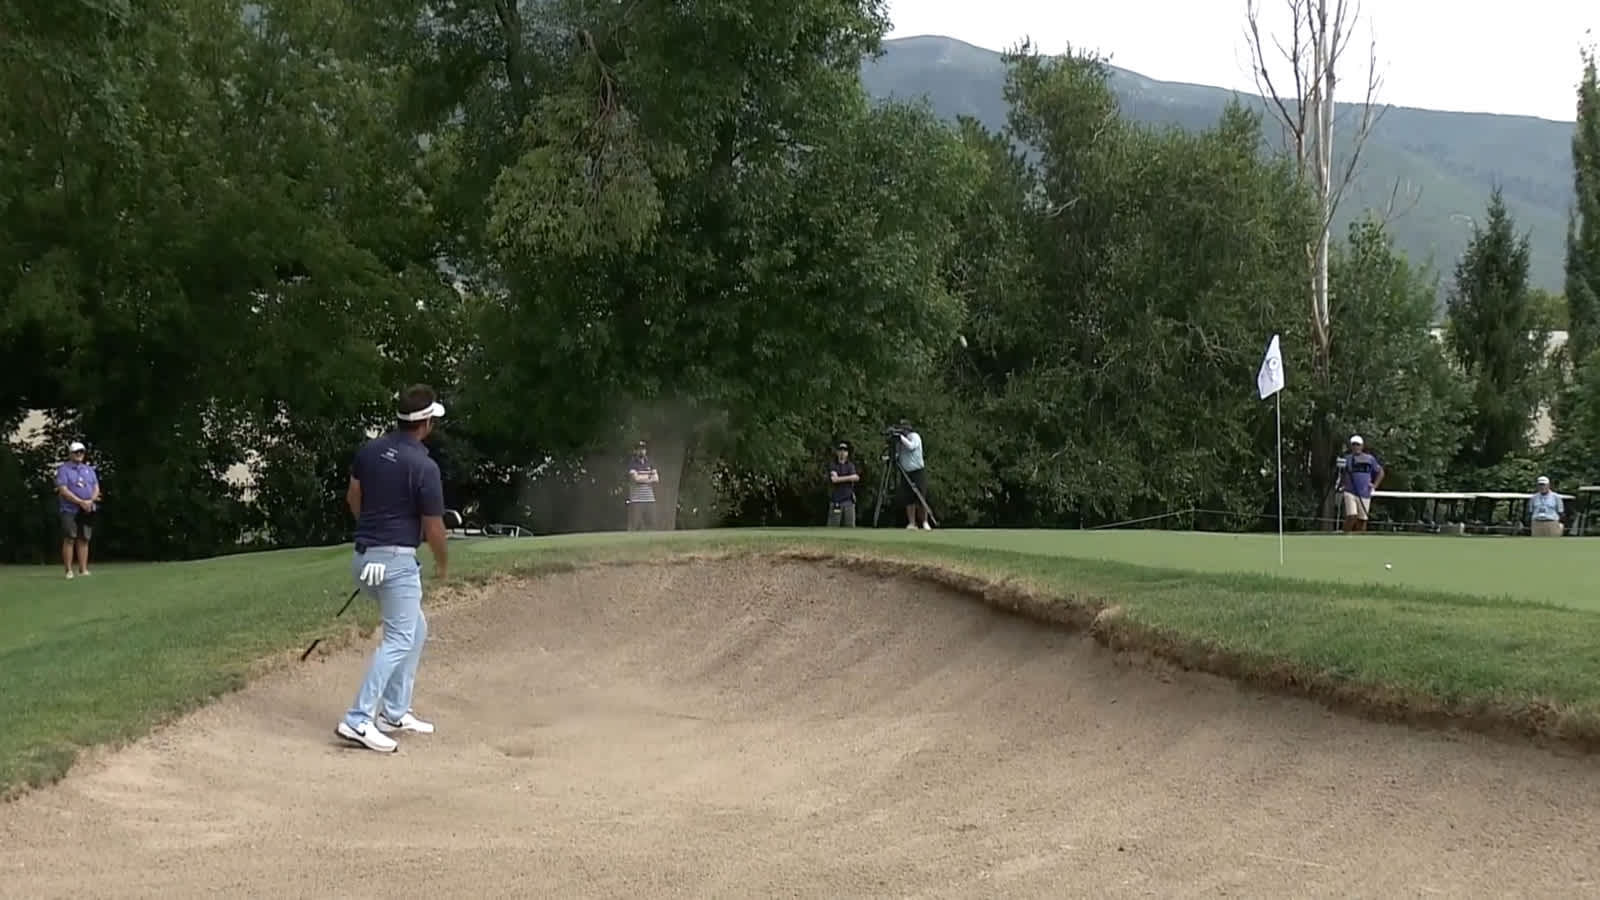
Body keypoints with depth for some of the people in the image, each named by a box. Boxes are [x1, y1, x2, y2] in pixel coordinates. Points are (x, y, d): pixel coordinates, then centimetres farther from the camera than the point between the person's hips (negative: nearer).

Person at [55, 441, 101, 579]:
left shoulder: (89, 470, 16)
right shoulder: (63, 469, -1)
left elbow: (96, 489, 10)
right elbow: (63, 491, -12)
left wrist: (90, 501, -10)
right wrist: (81, 502, -17)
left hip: (87, 511, 5)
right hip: (70, 510, -5)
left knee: (84, 540, 4)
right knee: (69, 539, -8)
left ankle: (83, 570, 5)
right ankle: (68, 571, -8)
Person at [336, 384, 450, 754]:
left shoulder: (369, 450, 5)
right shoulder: (423, 466, -16)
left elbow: (353, 497, 19)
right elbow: (433, 527, -10)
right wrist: (443, 563, 9)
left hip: (365, 554, 9)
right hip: (396, 560, -9)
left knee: (416, 629, 20)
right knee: (399, 640, -7)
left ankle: (394, 713, 20)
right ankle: (357, 720, -16)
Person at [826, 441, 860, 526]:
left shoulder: (850, 465, 12)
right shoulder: (832, 465, 4)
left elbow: (856, 478, -7)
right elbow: (834, 479, -13)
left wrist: (840, 478, -12)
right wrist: (850, 477, -8)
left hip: (849, 500, 3)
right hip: (836, 500, -2)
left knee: (850, 526, 1)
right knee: (832, 527, -5)